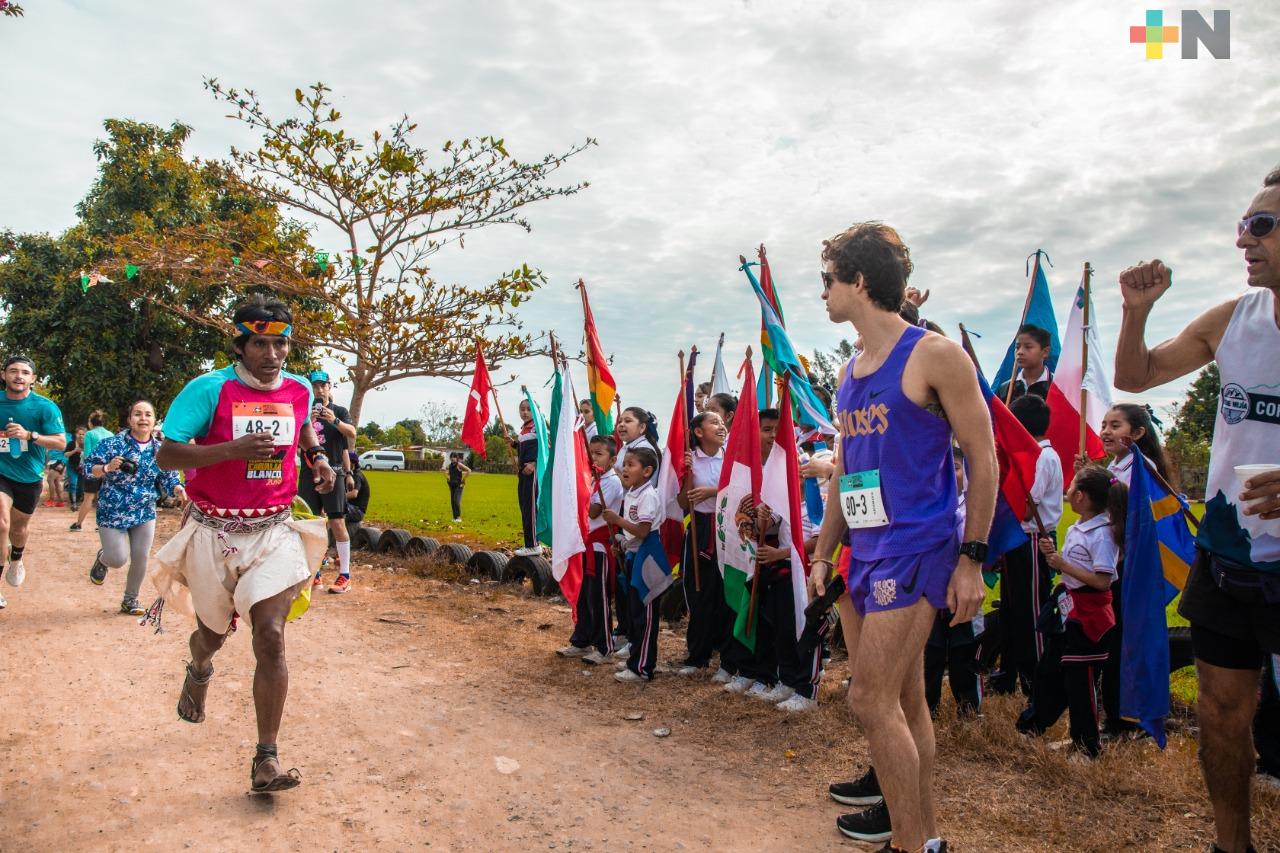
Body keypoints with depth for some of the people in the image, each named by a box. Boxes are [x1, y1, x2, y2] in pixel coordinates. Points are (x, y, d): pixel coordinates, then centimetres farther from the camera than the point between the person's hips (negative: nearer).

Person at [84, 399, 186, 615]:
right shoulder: (113, 443, -10)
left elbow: (168, 479, 5)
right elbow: (88, 467, -7)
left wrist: (178, 489, -17)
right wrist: (107, 468, -27)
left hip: (145, 514, 3)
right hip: (113, 513, -3)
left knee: (140, 559, 3)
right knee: (119, 559, -3)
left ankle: (131, 599, 24)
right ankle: (102, 559, 35)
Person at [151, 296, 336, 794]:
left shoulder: (300, 390, 2)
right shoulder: (209, 389, -12)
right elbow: (166, 456, -15)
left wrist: (317, 457, 6)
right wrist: (233, 449, -28)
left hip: (273, 532, 2)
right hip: (214, 532, -1)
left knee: (270, 639, -10)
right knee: (214, 633, 18)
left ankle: (266, 762, -1)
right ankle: (199, 672, 58)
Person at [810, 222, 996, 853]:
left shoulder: (934, 356, -8)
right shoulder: (849, 374, 15)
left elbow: (983, 459, -9)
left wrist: (971, 558, -13)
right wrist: (822, 554, 15)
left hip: (916, 548, -8)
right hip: (865, 553, 8)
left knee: (871, 698, -10)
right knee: (904, 701, 14)